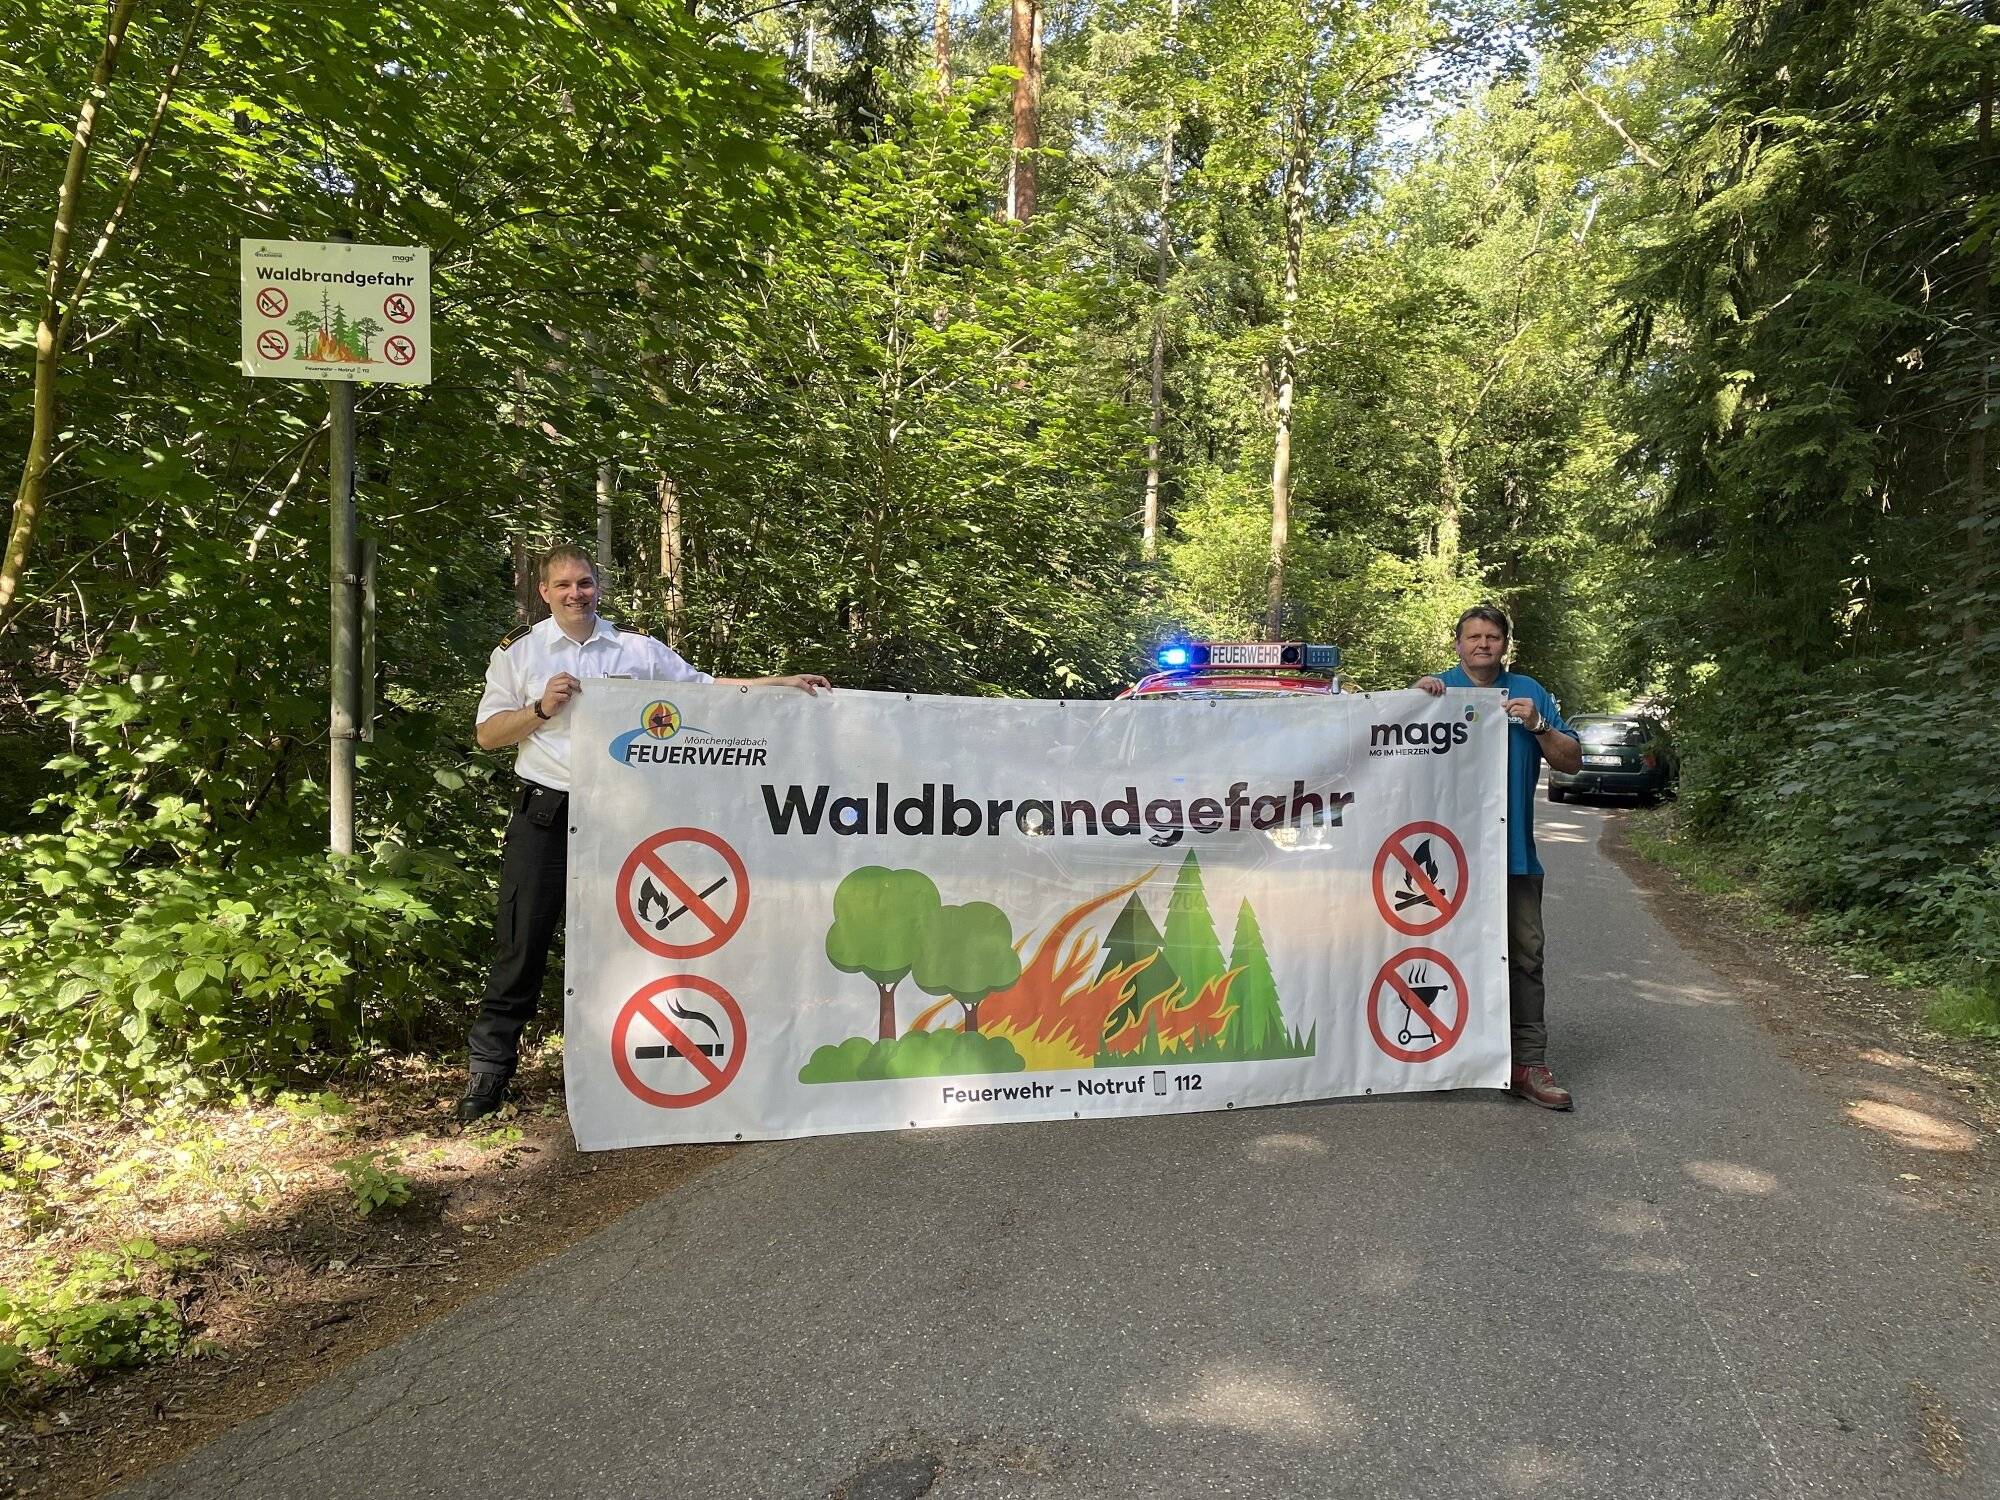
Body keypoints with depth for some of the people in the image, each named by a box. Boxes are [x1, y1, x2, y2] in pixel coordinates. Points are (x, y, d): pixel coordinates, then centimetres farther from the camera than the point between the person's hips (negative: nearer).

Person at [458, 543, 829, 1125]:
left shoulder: (637, 649, 7)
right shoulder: (519, 651, 6)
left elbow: (707, 688, 6)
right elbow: (487, 734, 5)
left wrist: (781, 683, -1)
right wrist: (543, 708, -11)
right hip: (546, 810, -1)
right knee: (523, 939, -2)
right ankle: (488, 1068, 10)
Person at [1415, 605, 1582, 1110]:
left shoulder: (1528, 692, 10)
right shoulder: (1436, 689, 6)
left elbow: (1572, 761, 9)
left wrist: (1537, 725, -8)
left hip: (1514, 850, 1)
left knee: (1524, 955, 0)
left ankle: (1530, 1064, 5)